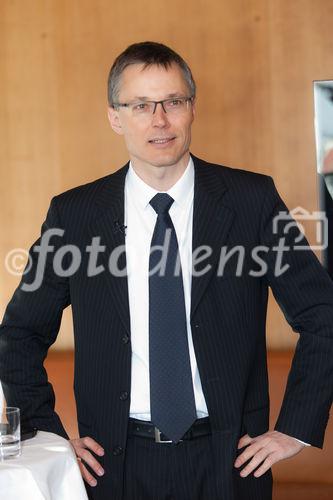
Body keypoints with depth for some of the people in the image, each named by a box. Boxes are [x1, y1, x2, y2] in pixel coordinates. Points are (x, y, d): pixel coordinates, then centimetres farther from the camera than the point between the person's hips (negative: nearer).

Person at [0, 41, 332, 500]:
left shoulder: (251, 200, -6)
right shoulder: (73, 214, -3)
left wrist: (296, 428, -4)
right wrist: (49, 439, -1)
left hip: (230, 459, 0)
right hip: (119, 462, 1)